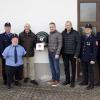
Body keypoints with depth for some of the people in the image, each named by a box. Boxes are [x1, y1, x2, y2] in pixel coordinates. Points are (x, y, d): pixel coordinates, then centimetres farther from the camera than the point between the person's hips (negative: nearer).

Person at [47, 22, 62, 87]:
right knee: (52, 67, 12)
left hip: (55, 53, -7)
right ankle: (53, 79, 23)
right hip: (50, 53, 7)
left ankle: (57, 80, 9)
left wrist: (57, 53, -17)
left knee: (56, 67, 0)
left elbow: (60, 44, -12)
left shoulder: (58, 34, -8)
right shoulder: (50, 34, 14)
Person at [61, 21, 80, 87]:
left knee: (73, 67, 7)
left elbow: (78, 44, -8)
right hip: (65, 53, 4)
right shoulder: (63, 33, 5)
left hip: (72, 54, -3)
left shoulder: (75, 33, -6)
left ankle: (72, 81, 18)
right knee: (66, 67, 12)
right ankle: (67, 80, 26)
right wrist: (61, 52, 1)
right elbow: (61, 43, 8)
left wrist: (76, 54, -13)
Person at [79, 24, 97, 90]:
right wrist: (79, 56, 9)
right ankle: (85, 81, 33)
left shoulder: (93, 38, -9)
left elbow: (95, 49, -12)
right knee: (84, 71, 16)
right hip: (83, 58, 5)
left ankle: (91, 84, 14)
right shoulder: (82, 37, 7)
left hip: (90, 59, -5)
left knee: (90, 71, 4)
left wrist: (93, 59, -15)